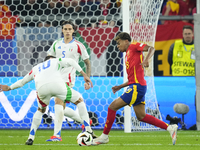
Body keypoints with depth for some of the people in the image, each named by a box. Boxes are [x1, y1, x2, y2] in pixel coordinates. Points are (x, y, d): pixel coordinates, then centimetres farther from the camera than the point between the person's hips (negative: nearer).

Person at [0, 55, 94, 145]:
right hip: (57, 85, -3)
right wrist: (84, 75, 10)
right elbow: (71, 62, 15)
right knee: (79, 100, 18)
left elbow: (22, 81, 51)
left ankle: (31, 137, 24)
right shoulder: (56, 61, 34)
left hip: (41, 88, 3)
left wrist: (9, 88, 66)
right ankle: (88, 131, 9)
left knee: (40, 110, 33)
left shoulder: (36, 68, 41)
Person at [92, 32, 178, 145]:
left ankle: (104, 136, -1)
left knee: (112, 107, -8)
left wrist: (146, 60, -31)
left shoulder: (134, 46, 1)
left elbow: (151, 48, -14)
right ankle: (170, 128, 6)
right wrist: (120, 87, 23)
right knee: (141, 116, 7)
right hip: (135, 86, 10)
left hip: (137, 87, -10)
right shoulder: (128, 55, 26)